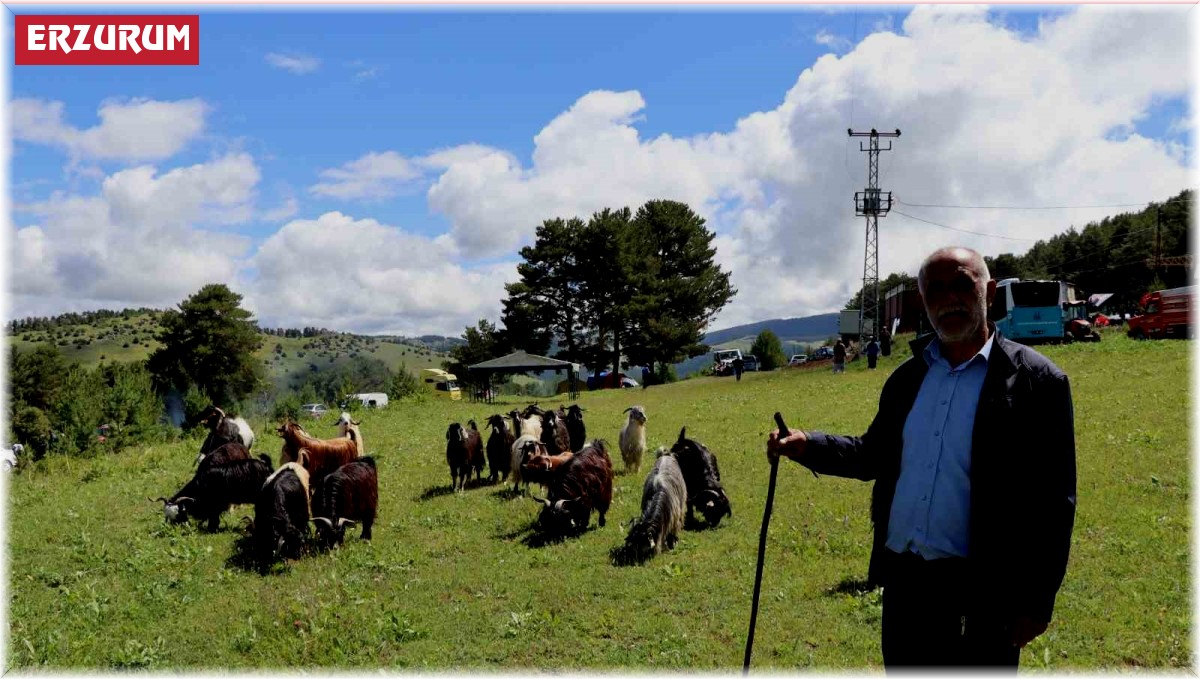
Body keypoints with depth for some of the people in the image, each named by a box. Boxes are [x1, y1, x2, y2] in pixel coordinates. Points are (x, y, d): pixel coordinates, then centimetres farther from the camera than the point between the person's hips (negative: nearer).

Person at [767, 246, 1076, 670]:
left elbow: (1052, 502, -10)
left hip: (982, 588, -5)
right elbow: (875, 455, 16)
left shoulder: (1035, 380, -9)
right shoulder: (906, 377, 8)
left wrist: (1036, 601, -12)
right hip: (903, 576, 5)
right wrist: (806, 446, 0)